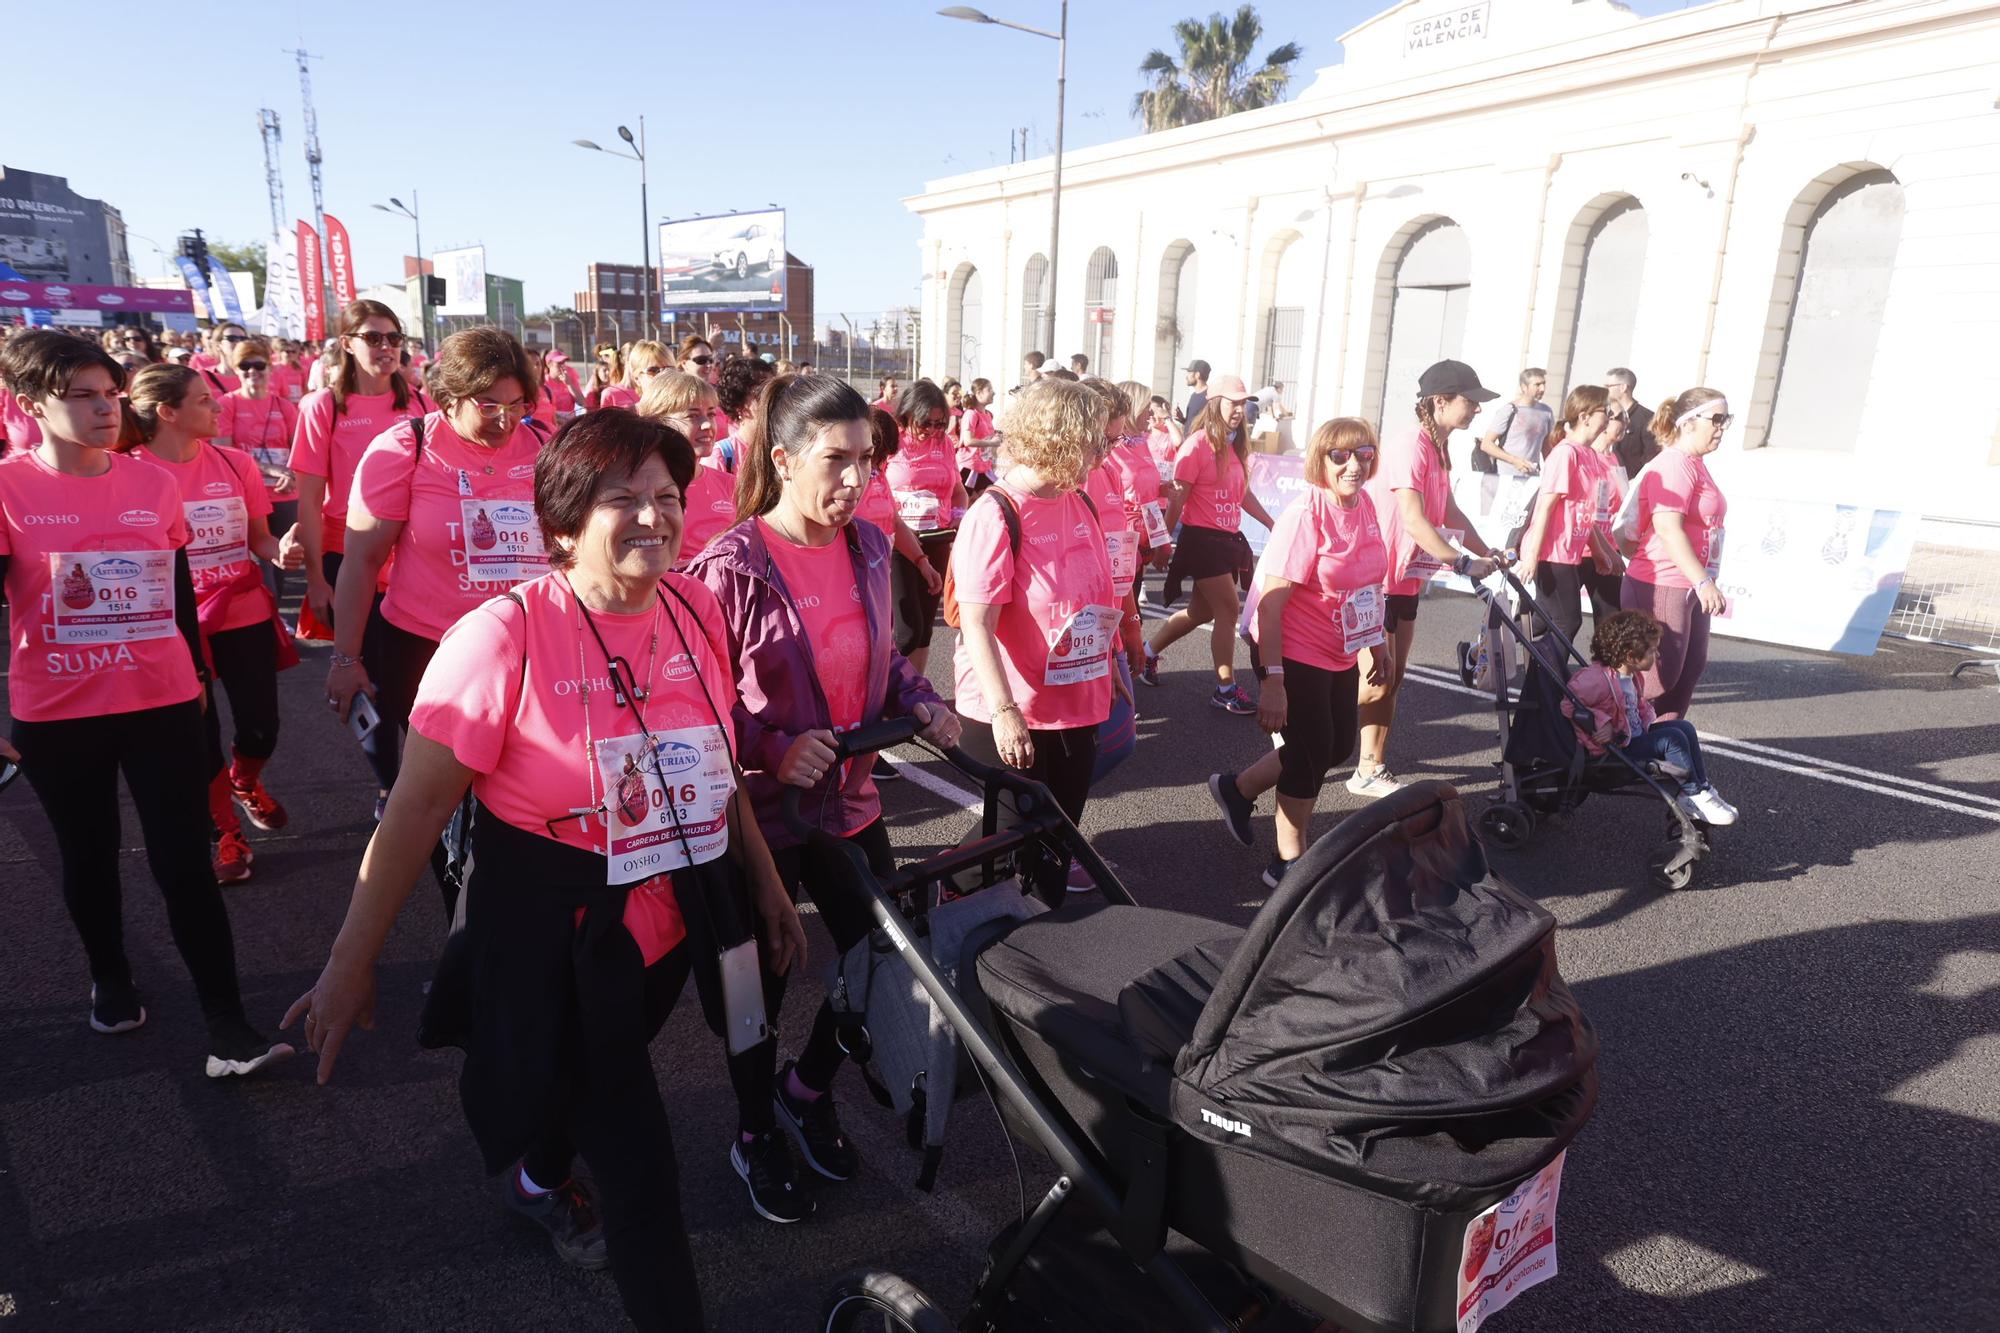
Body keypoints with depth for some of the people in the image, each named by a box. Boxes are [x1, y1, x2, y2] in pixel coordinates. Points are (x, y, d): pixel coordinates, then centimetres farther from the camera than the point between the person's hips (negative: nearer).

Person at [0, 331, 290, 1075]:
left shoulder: (153, 483, 1)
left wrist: (197, 673, 18)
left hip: (163, 704, 1)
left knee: (184, 863, 0)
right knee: (88, 858, 17)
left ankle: (226, 1022, 2)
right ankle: (110, 981, 40)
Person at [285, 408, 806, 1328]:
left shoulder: (697, 611, -5)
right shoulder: (505, 636, -21)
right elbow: (417, 809, -16)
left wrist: (765, 881, 10)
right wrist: (351, 966, -12)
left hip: (674, 918, 6)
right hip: (552, 939, -5)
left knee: (600, 1089, 29)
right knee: (637, 1163, 1)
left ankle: (539, 1177, 62)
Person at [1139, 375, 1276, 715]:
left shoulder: (1235, 447, 13)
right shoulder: (1197, 444, -12)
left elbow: (1243, 494, 20)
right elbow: (1178, 496, -13)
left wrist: (1273, 524, 18)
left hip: (1228, 539, 8)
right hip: (1202, 538, -8)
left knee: (1201, 612, 14)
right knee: (1227, 609, -7)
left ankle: (1147, 653, 32)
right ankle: (1225, 689, 3)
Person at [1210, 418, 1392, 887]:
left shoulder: (1364, 506, 1)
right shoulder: (1305, 515, -22)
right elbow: (1270, 602, -26)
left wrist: (1377, 641, 18)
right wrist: (1272, 681, -29)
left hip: (1341, 654, 8)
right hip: (1295, 654, -8)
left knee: (1340, 746, 18)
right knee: (1312, 752, 3)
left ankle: (1237, 789, 36)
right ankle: (1288, 862, 24)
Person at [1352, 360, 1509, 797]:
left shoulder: (1438, 447, 11)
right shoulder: (1409, 444, -19)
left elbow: (1449, 512, 19)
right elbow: (1413, 521, -27)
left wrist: (1488, 554, 13)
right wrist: (1463, 563, -27)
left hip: (1406, 578, 9)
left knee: (1392, 678, 11)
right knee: (1378, 682, -6)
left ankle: (1371, 770, 18)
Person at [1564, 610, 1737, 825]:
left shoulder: (1631, 675, 8)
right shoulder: (1597, 679, -26)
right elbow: (1568, 705, -31)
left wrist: (1649, 721, 4)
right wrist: (1600, 722, -32)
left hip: (1636, 735, 11)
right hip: (1616, 749, -11)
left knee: (1684, 727, 5)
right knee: (1673, 738, -19)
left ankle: (1702, 788, 7)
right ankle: (1693, 795, -4)